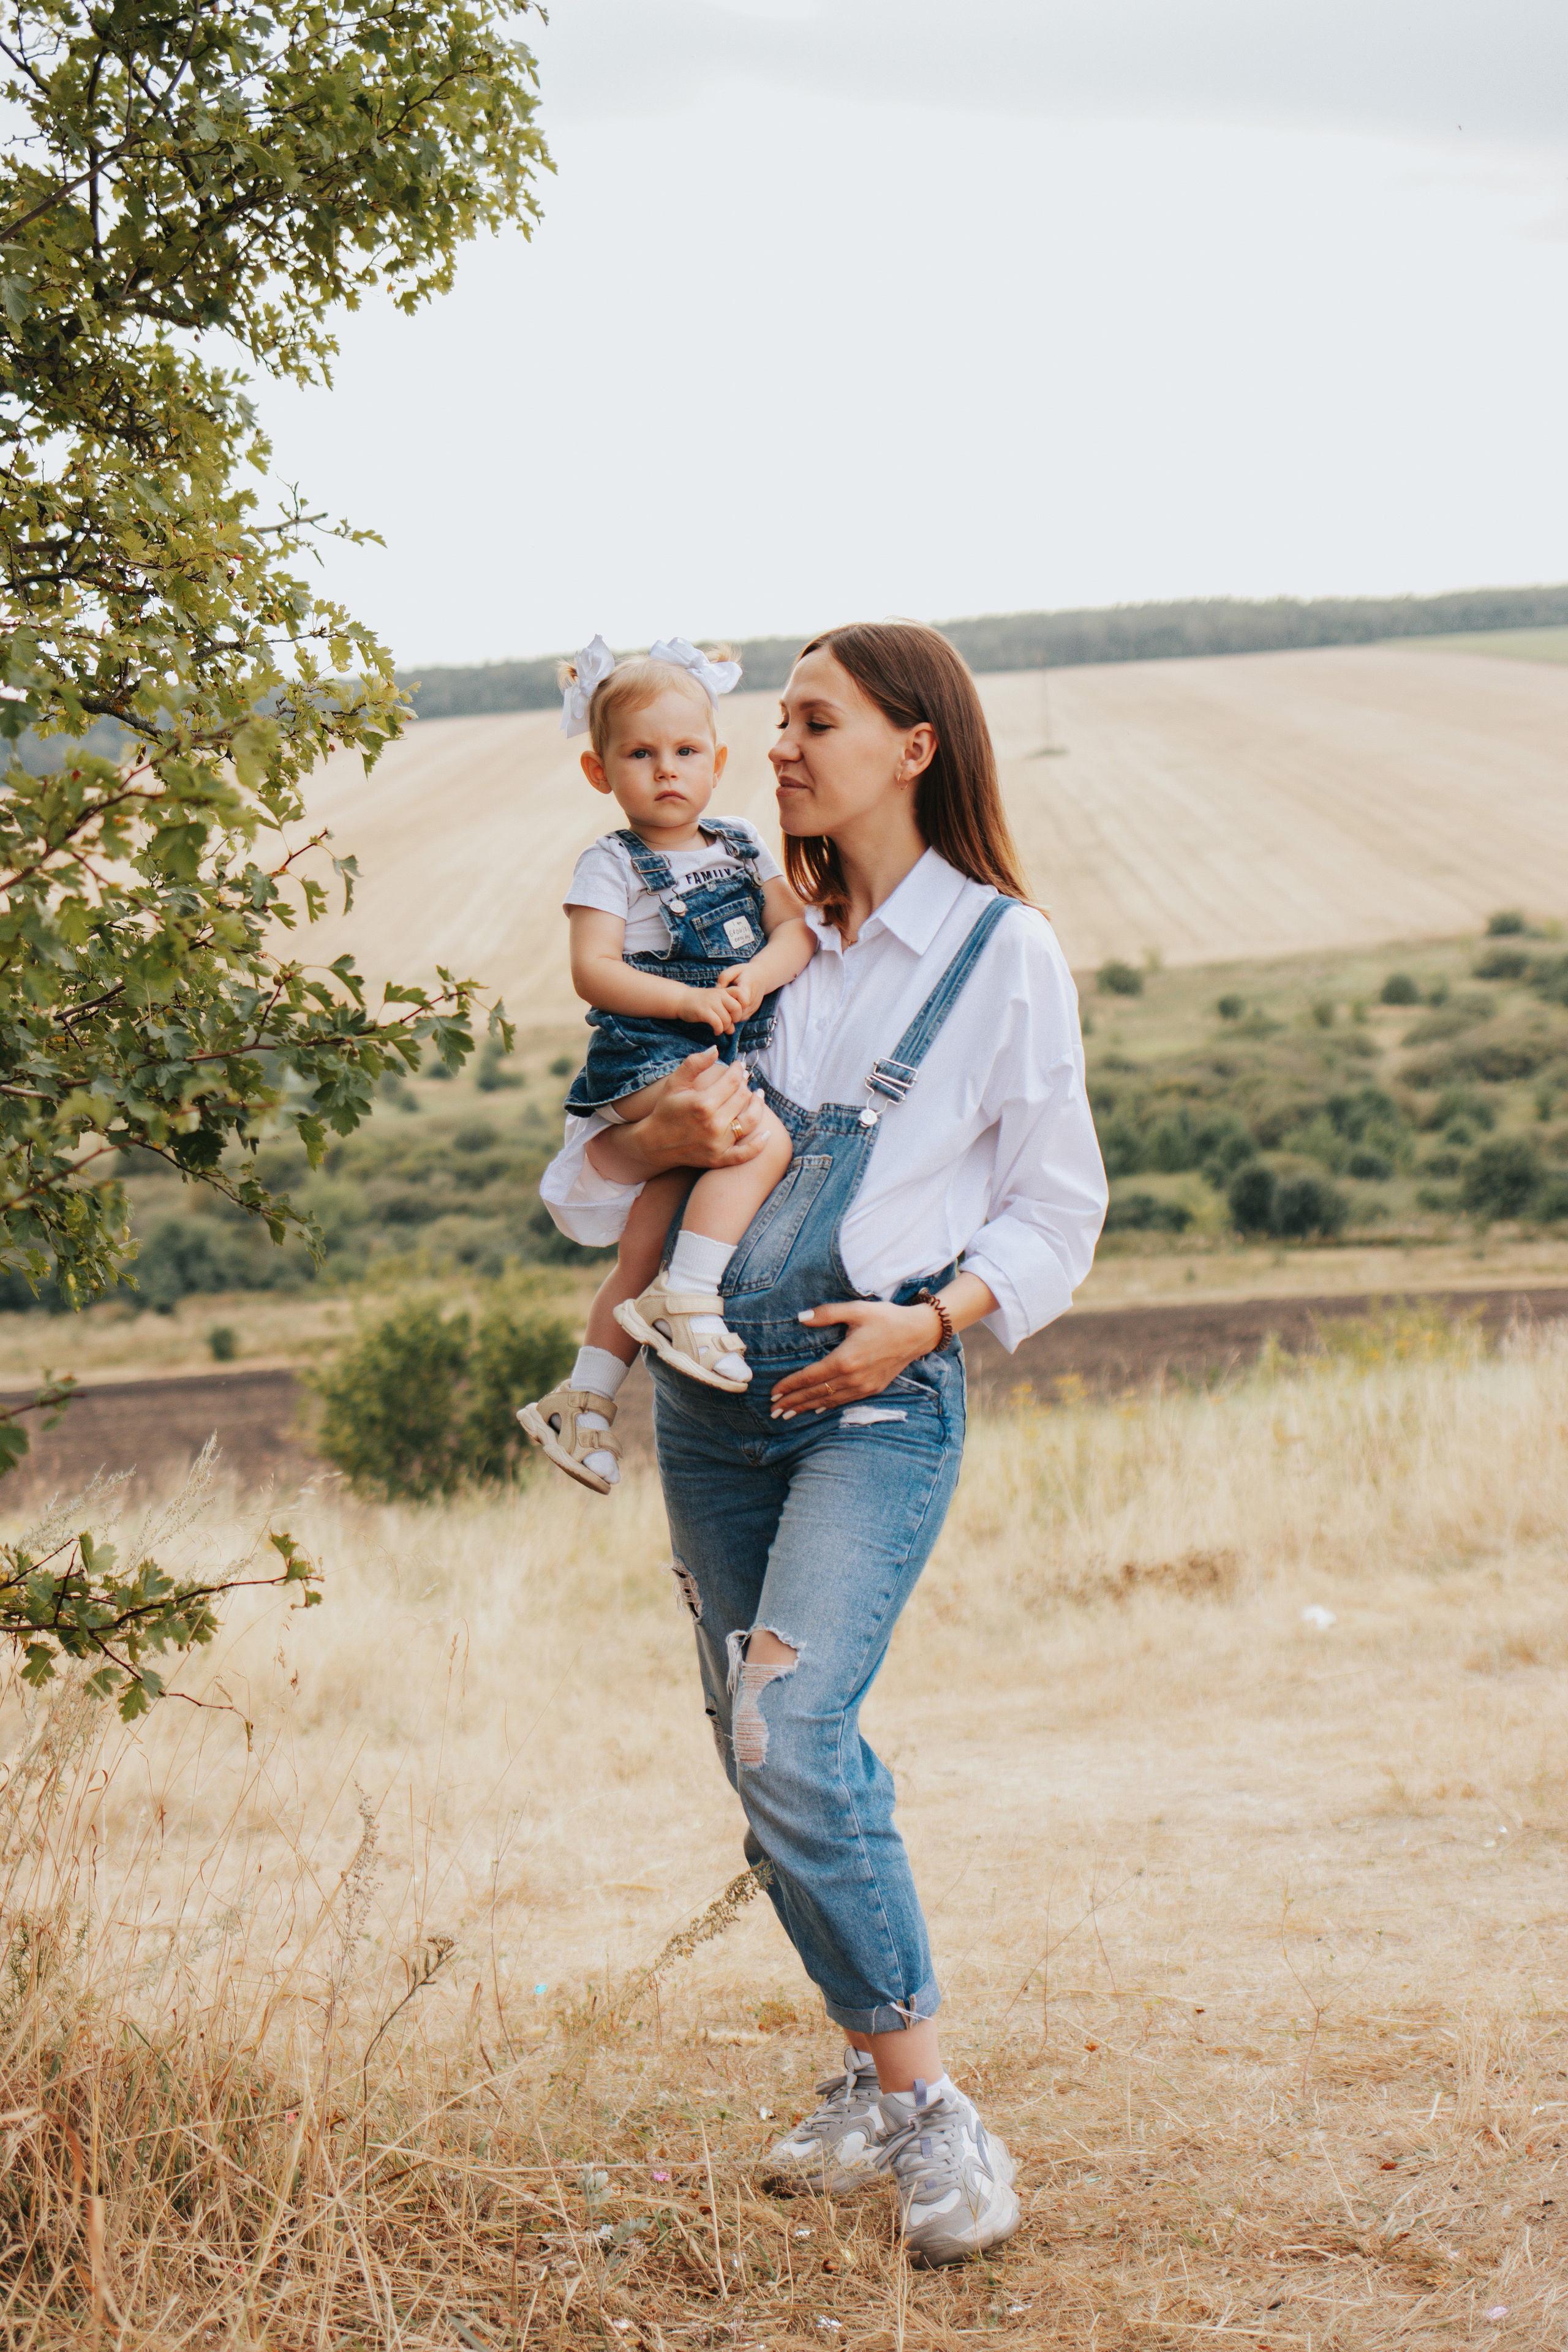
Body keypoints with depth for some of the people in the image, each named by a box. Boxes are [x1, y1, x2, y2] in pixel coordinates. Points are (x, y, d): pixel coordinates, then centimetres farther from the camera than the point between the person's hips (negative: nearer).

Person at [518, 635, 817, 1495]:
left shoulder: (741, 845, 15)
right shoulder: (613, 865, -2)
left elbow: (796, 926, 4)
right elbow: (593, 970, -12)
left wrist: (755, 978, -16)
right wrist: (688, 1001, -22)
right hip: (646, 1058, -6)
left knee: (649, 1240, 7)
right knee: (763, 1139, -27)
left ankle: (586, 1398, 14)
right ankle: (687, 1300, -22)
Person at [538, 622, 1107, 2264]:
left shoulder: (1003, 952, -2)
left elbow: (1058, 1207, 2)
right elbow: (584, 1179, 13)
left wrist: (927, 1322, -14)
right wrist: (657, 1141, -10)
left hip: (878, 1397, -5)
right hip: (712, 1389, 6)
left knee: (791, 1738, -20)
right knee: (767, 1756, 9)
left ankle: (928, 2111, -10)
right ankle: (875, 2080, 24)